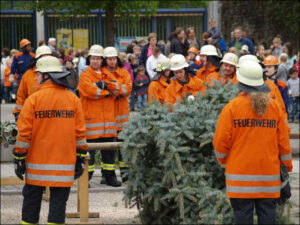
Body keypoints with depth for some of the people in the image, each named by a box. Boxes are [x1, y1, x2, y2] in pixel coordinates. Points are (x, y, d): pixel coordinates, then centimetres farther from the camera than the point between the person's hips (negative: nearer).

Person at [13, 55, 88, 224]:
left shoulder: (34, 99, -7)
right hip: (64, 165, 1)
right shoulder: (73, 99, 1)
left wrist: (19, 159, 2)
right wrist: (81, 160, 11)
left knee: (32, 200, 11)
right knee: (59, 202, 3)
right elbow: (80, 133, 3)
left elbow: (24, 133, -7)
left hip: (37, 165, -1)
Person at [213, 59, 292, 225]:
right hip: (269, 174, 3)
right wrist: (287, 166, 22)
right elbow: (284, 141, 8)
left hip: (240, 174, -3)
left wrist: (223, 160, 14)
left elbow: (221, 140, -6)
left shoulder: (232, 107, -7)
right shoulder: (274, 107, 2)